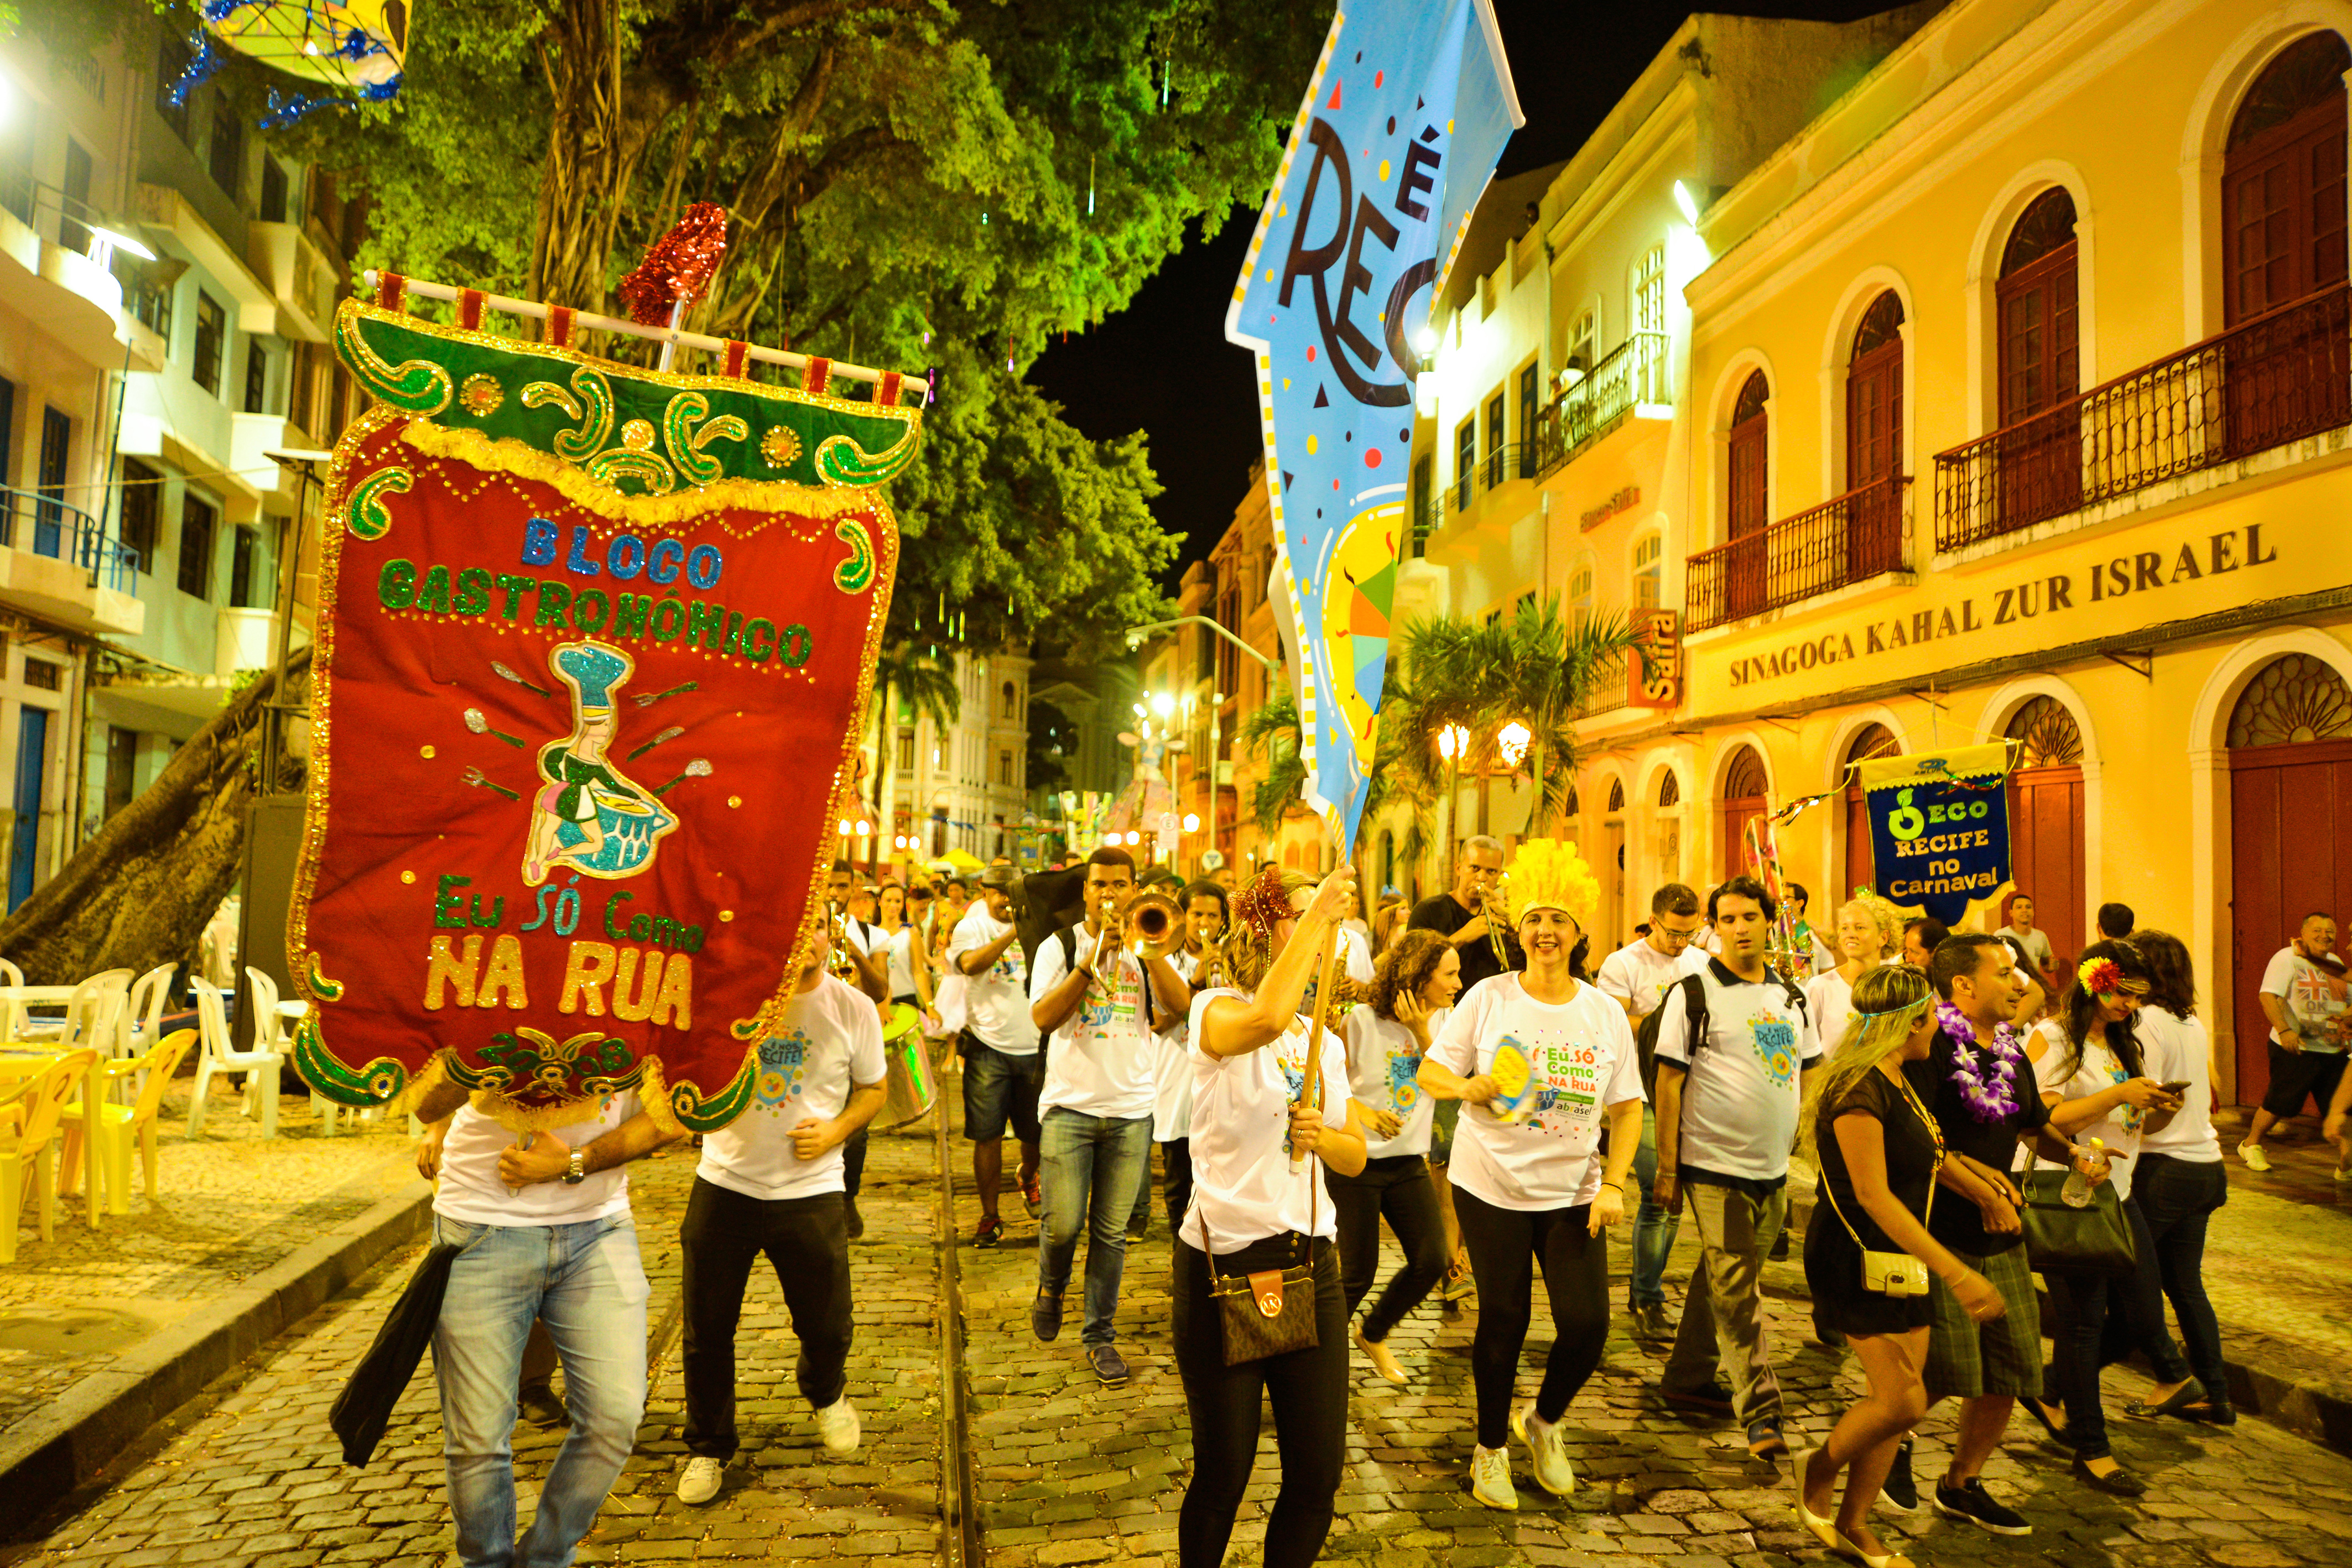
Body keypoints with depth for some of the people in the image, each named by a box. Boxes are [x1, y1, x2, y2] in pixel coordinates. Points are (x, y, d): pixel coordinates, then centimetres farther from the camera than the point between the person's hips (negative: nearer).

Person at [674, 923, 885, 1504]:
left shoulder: (853, 1008, -4)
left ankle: (825, 1393, 45)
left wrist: (837, 1130, -11)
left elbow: (872, 1089, 8)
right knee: (707, 1329, 8)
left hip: (811, 1189, 0)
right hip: (725, 1183, 0)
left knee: (827, 1325, 9)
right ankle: (708, 1447, 34)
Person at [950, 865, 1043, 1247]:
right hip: (989, 1047, -3)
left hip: (1036, 1046, 3)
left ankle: (1028, 1178, 44)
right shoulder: (971, 927, -1)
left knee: (1037, 1132, 12)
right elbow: (970, 964, -22)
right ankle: (989, 1216, 13)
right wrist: (1013, 932, -26)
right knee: (987, 1136, -2)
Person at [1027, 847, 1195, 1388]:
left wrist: (1148, 954, -18)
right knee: (1063, 1225, -4)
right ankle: (1051, 1287, 28)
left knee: (1112, 1232, 4)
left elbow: (1181, 1006, -6)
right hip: (1070, 1105, -2)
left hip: (1131, 1108, 2)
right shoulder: (1059, 946, 3)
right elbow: (1042, 1017, -11)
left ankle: (1100, 1336, 18)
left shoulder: (1147, 948, 9)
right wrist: (1092, 960, -16)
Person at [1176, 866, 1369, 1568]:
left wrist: (1323, 1136, -6)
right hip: (1223, 1266, -5)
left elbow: (1356, 1157, 16)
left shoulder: (1327, 1043, 12)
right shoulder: (1217, 1011, -9)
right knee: (1223, 1475, 7)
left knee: (1318, 1474, 8)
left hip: (1311, 1263, 6)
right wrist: (1319, 913, -26)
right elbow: (1265, 1020, -34)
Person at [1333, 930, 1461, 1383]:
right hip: (1357, 1162, -5)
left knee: (1431, 1261, 0)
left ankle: (1373, 1335, 27)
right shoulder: (1362, 1020, -15)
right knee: (1358, 1273, -2)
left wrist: (1422, 1031, -15)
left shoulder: (1441, 1019, 2)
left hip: (1409, 1162, 5)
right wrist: (1364, 1114, -26)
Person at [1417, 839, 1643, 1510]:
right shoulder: (1489, 997, -6)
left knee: (1587, 1323, -2)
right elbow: (1430, 1071, -4)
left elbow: (1627, 1109, 5)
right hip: (1492, 1188, -2)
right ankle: (1490, 1448, 32)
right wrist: (1470, 1087, -25)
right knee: (1502, 1321, 7)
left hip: (1574, 1194, 2)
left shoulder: (1605, 1013, 0)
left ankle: (1544, 1421, 30)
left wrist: (1614, 1184, -6)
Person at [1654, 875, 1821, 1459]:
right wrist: (1667, 1168, -10)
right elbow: (1668, 1083, -7)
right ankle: (1760, 1412, -1)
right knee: (1736, 1291, -6)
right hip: (1714, 1167, -5)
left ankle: (1687, 1378, 29)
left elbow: (1809, 1079, 16)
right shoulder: (1694, 994, -7)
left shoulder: (1790, 998, 10)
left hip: (1773, 1170, 6)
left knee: (1722, 1281, 15)